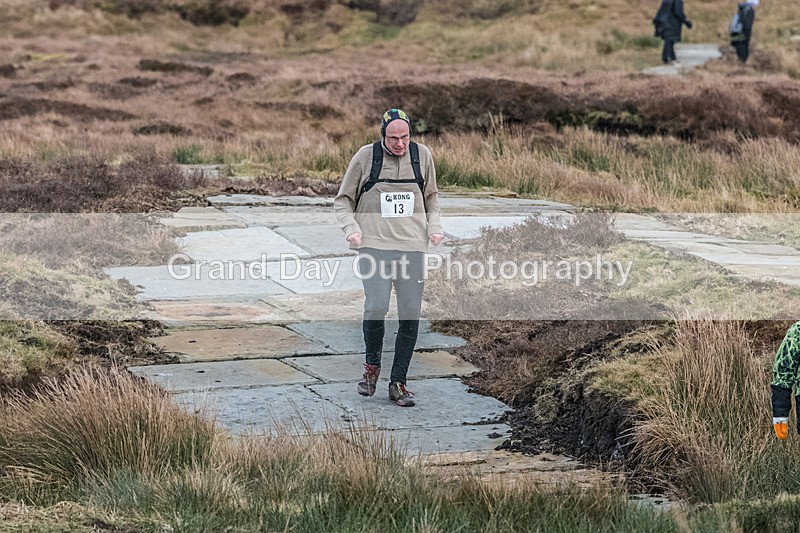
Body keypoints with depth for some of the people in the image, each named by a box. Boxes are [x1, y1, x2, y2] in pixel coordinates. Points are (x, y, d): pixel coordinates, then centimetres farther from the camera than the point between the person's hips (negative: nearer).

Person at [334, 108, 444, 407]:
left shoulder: (422, 155, 8)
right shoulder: (365, 157, 0)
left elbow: (431, 196, 23)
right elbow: (343, 200, 9)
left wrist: (434, 226, 6)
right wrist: (351, 227, -8)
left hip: (412, 247, 3)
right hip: (374, 245, -3)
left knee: (410, 315, -1)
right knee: (376, 307, -19)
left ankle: (398, 383, 10)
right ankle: (372, 366, 9)